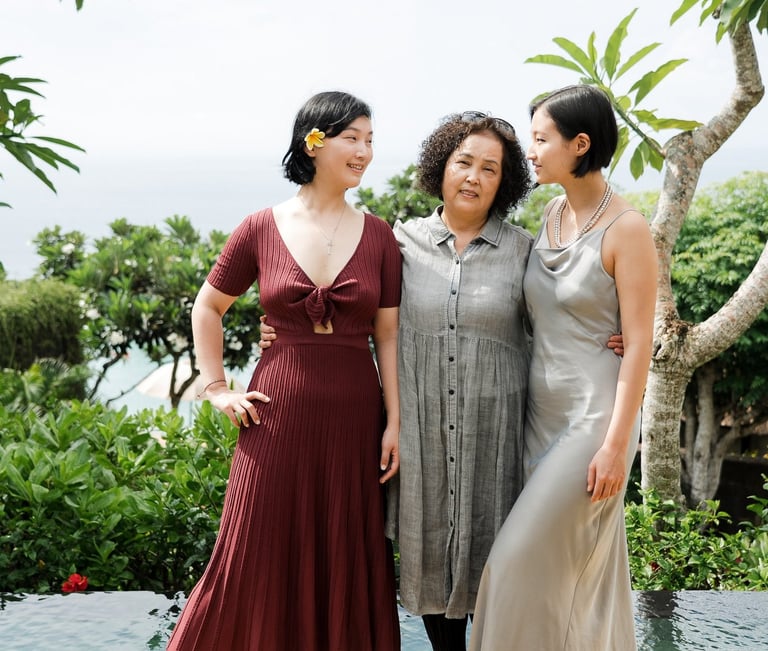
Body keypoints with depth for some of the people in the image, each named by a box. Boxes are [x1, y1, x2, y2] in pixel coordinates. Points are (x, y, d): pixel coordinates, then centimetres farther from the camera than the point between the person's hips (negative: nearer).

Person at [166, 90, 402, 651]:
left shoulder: (378, 235, 3)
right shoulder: (262, 230, -1)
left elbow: (388, 334, 4)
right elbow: (207, 309, 10)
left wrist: (394, 422, -1)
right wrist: (217, 390, 4)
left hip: (355, 415, 2)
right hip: (281, 414, -1)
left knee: (348, 567, 9)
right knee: (261, 562, 4)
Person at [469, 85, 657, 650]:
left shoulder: (627, 228, -14)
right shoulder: (553, 214, 7)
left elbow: (639, 342, -15)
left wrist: (617, 443, -17)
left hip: (595, 413, -7)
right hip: (541, 409, 7)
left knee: (525, 560, -6)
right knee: (586, 567, 14)